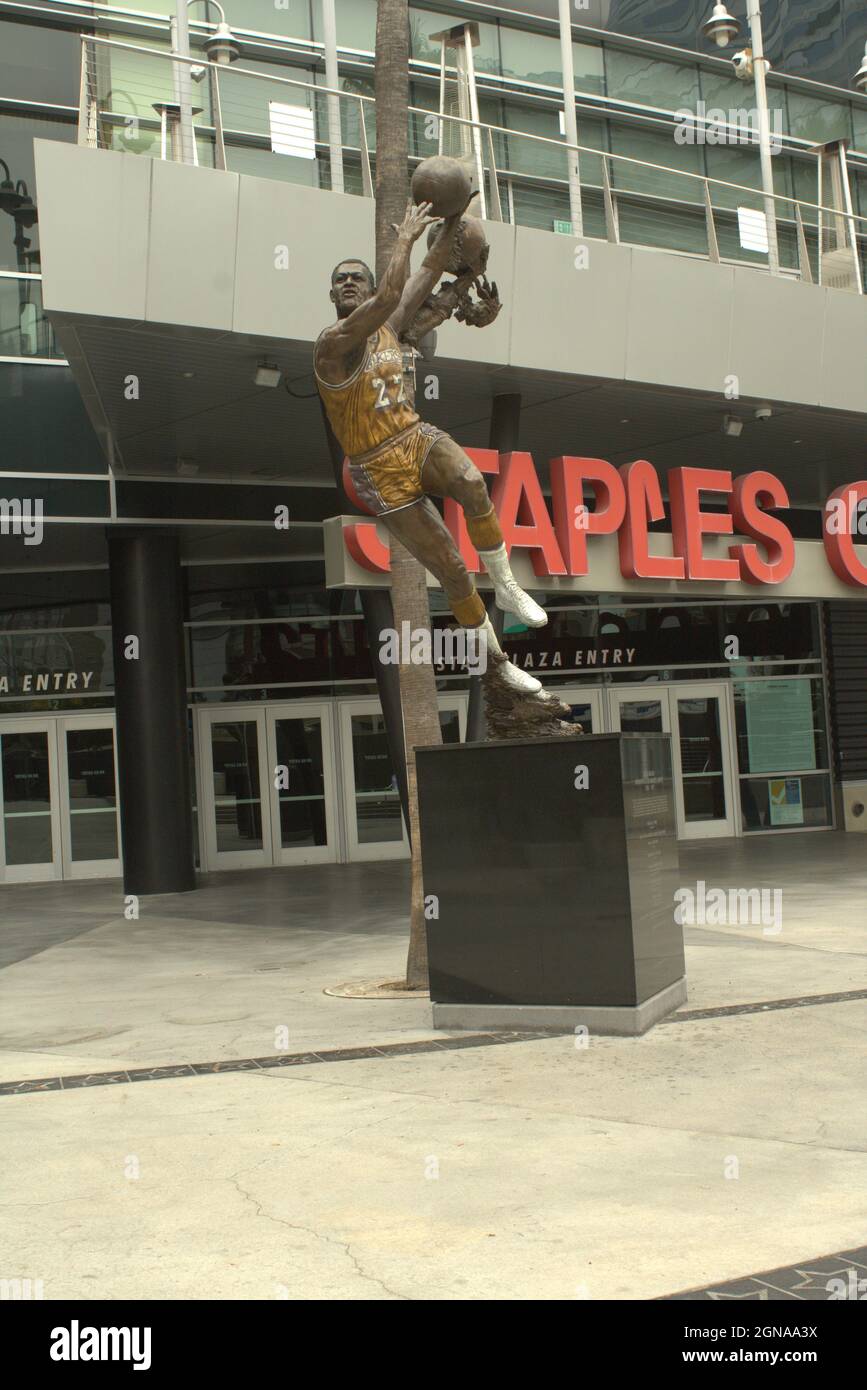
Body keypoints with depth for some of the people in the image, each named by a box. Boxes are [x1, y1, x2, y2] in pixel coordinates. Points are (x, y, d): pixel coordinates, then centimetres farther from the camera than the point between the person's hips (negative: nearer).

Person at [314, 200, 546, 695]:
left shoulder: (388, 325, 7)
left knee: (472, 482, -34)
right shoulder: (332, 343, -15)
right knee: (453, 572, -2)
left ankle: (506, 586, -14)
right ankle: (498, 659, 18)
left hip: (420, 438, 4)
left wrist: (453, 219, -1)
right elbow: (390, 296, -29)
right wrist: (405, 237, -19)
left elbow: (429, 273, 10)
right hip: (382, 472, -4)